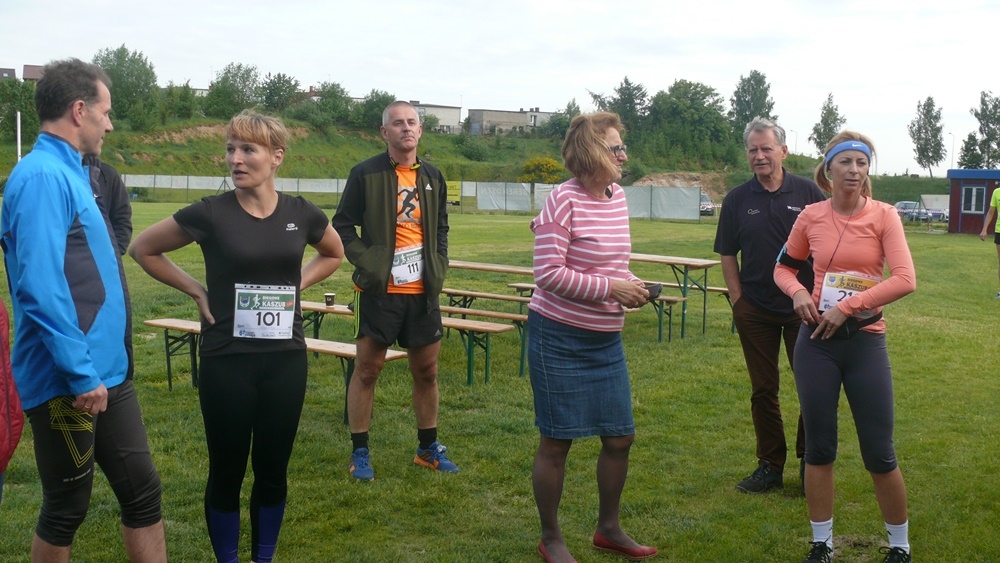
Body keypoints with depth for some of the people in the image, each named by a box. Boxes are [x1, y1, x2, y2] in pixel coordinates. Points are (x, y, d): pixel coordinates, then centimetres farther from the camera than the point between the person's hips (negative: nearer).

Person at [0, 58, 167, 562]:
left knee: (141, 490, 12)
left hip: (106, 372, 9)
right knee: (66, 509, 7)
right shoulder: (43, 176, -18)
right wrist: (81, 375, -23)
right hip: (68, 383, -9)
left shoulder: (67, 172, 12)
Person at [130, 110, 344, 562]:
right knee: (227, 471, 7)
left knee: (273, 470, 12)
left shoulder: (301, 214, -1)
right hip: (227, 361, -2)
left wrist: (297, 285, 5)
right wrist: (196, 290, -3)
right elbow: (143, 249, 3)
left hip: (286, 359, 3)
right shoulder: (210, 212, -10)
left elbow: (333, 254, 20)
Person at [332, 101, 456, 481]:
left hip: (422, 292, 5)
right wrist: (367, 262, -13)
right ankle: (359, 452, 15)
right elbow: (343, 225, -2)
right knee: (367, 370, 3)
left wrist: (439, 267, 7)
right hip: (379, 290, -4)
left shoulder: (433, 177, 10)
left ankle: (428, 448, 27)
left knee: (427, 371, 12)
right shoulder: (366, 174, -5)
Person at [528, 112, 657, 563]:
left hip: (606, 340, 8)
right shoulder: (564, 201, -16)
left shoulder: (618, 196, 7)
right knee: (557, 441, 4)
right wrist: (610, 289, -20)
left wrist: (631, 287, 0)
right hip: (559, 339, -7)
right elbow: (548, 274, -20)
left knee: (620, 437, 13)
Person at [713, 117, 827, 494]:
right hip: (755, 310, 2)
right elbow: (727, 255, 7)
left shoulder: (808, 193, -1)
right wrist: (737, 301, 0)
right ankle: (770, 466, 20)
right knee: (763, 390, 9)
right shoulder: (737, 200, 3)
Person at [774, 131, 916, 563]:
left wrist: (847, 306, -20)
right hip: (817, 342, 2)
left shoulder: (883, 216, -5)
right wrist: (798, 292, -7)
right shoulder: (811, 216, 1)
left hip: (865, 342, -2)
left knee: (879, 454, 3)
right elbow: (783, 267, 14)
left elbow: (905, 279, -16)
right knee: (819, 448, 9)